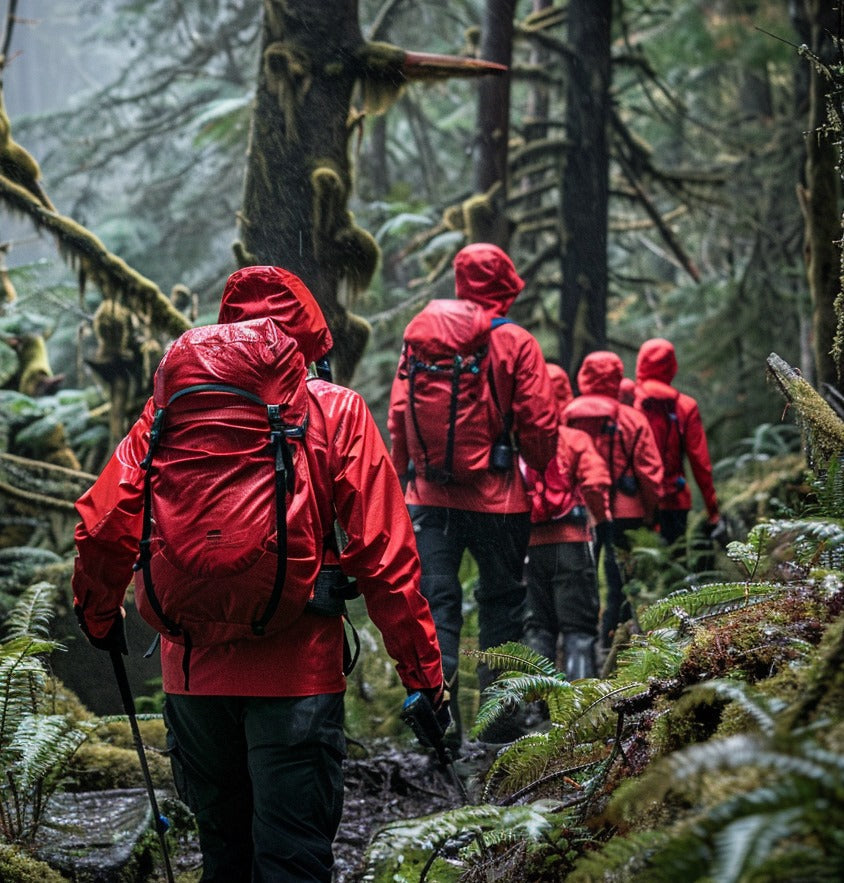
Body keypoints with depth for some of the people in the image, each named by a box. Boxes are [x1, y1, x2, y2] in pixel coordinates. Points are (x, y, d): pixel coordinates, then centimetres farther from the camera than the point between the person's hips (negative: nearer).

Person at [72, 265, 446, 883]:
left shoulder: (170, 407, 5)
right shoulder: (334, 412, -1)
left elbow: (103, 528, 3)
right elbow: (384, 553, -7)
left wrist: (99, 616, 22)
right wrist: (424, 669, -1)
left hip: (193, 670, 3)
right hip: (295, 671, -3)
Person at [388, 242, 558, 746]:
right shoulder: (516, 343, -6)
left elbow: (399, 413, 5)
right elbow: (539, 422, -6)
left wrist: (405, 474, 17)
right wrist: (540, 469, 12)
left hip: (431, 494, 2)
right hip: (498, 497, -2)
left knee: (437, 601, 4)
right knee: (502, 600, 11)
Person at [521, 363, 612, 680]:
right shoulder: (575, 439, -2)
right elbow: (595, 481, -16)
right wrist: (601, 513, 2)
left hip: (529, 544, 2)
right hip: (571, 542, -2)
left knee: (537, 628, 11)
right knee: (578, 629, 2)